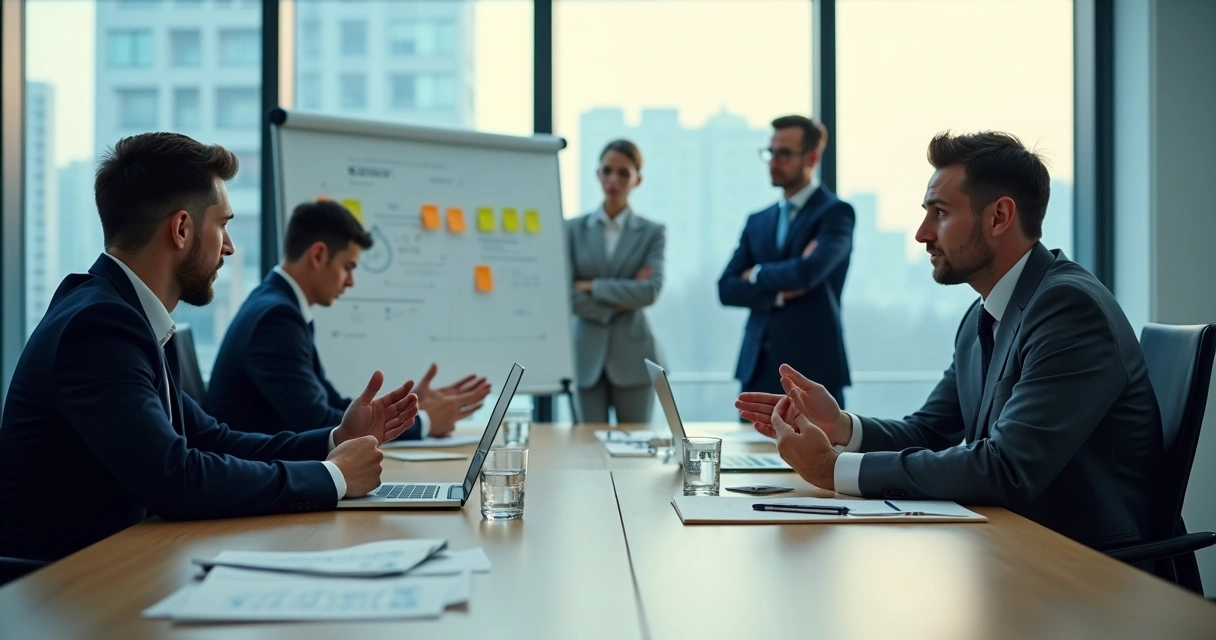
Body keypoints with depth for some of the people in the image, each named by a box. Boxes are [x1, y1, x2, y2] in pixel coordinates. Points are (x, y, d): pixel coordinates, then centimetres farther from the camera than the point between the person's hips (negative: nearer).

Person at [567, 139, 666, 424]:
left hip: (633, 356, -1)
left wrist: (593, 286, -9)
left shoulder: (652, 232, 3)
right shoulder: (574, 229, 5)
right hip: (587, 355, 1)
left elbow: (651, 290, -11)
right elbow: (567, 295, -3)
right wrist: (620, 301, -9)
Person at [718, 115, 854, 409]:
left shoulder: (835, 212, -2)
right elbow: (727, 289, 6)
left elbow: (808, 272, -19)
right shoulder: (757, 221, 16)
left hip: (812, 369, -5)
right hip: (757, 369, 5)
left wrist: (758, 274, -1)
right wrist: (778, 294, -10)